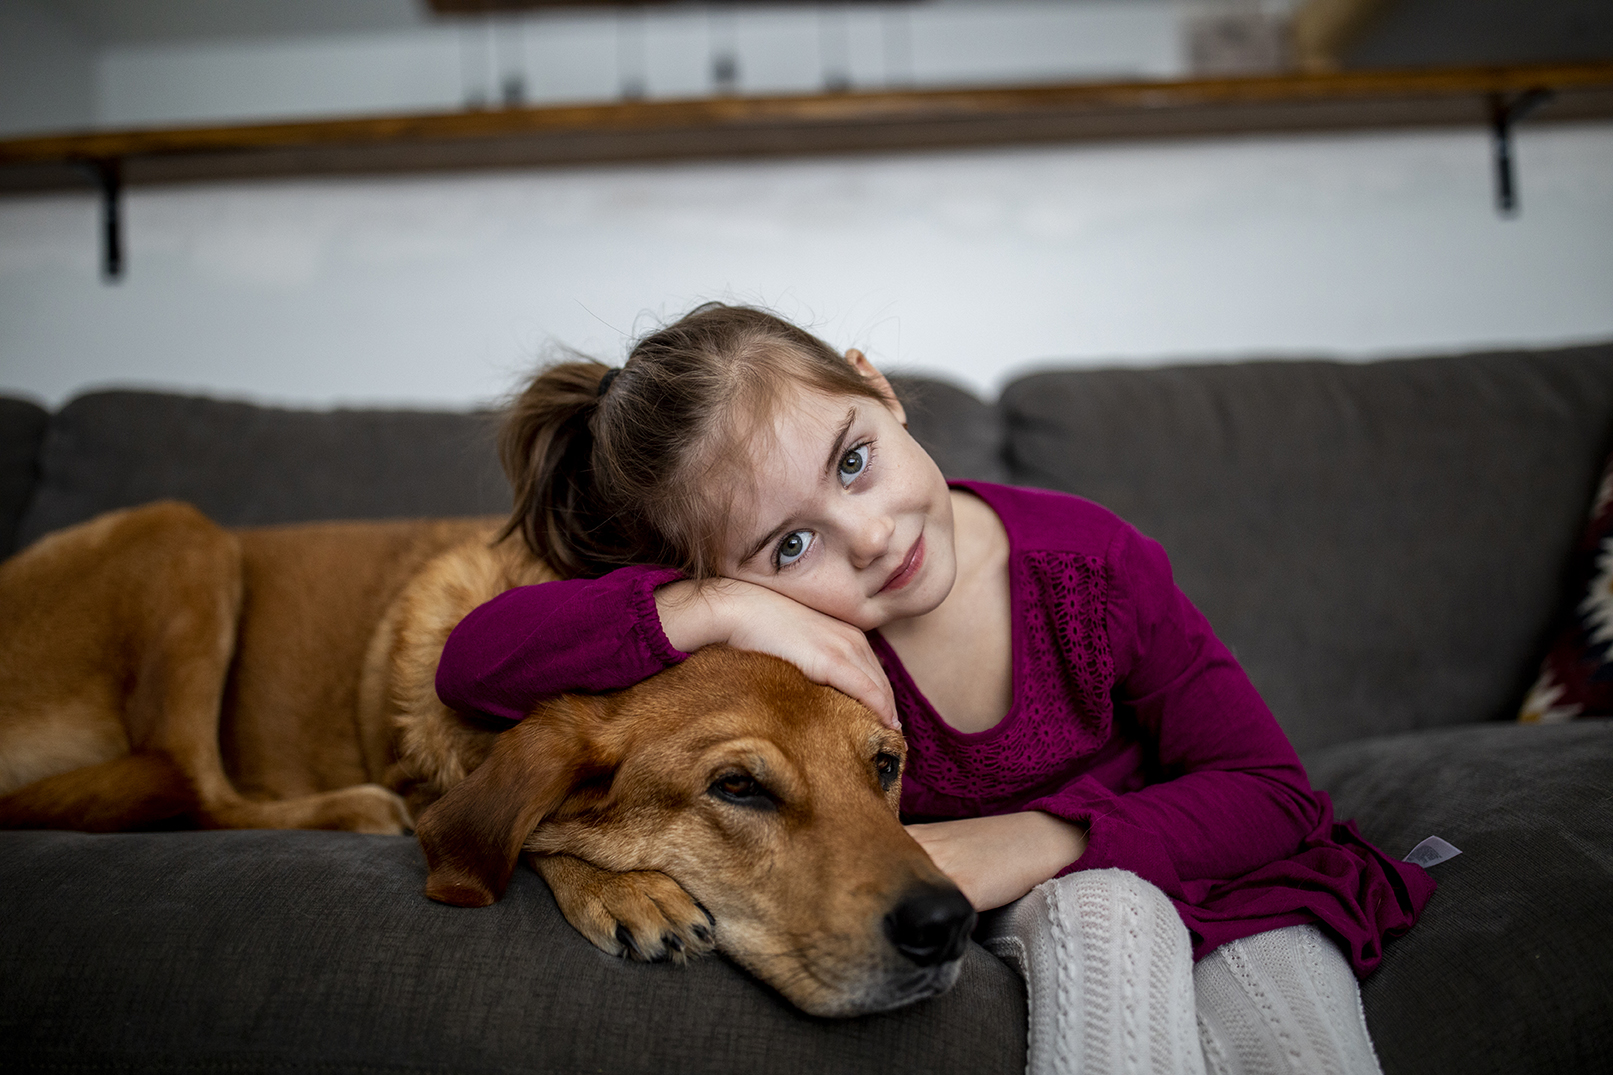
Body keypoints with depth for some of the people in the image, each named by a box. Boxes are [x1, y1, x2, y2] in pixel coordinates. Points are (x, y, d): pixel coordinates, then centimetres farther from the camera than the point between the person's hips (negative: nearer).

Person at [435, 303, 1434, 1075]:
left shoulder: (1091, 563, -21)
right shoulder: (769, 622, -21)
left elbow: (1274, 791, -17)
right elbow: (474, 662, -28)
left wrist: (1034, 839, -30)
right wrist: (715, 607, -40)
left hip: (1194, 871, 1)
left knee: (1277, 958, -30)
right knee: (1102, 908, -32)